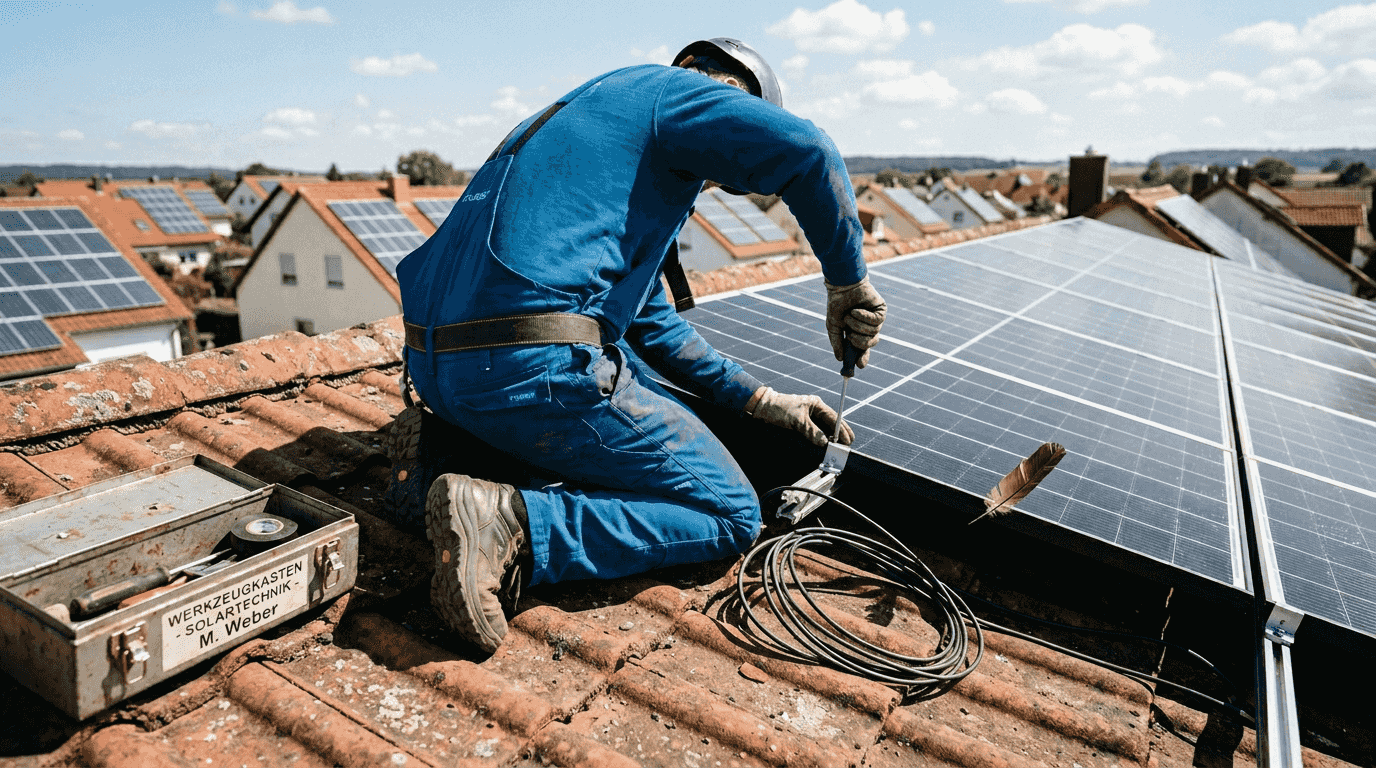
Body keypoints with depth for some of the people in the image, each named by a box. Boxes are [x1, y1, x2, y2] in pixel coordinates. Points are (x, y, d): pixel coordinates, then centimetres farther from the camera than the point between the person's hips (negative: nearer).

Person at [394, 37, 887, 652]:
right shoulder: (672, 91, 6)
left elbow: (652, 323, 31)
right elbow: (804, 151, -16)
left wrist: (759, 399, 28)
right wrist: (847, 280, 0)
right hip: (535, 369, -9)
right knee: (730, 516, 5)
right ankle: (513, 525, -16)